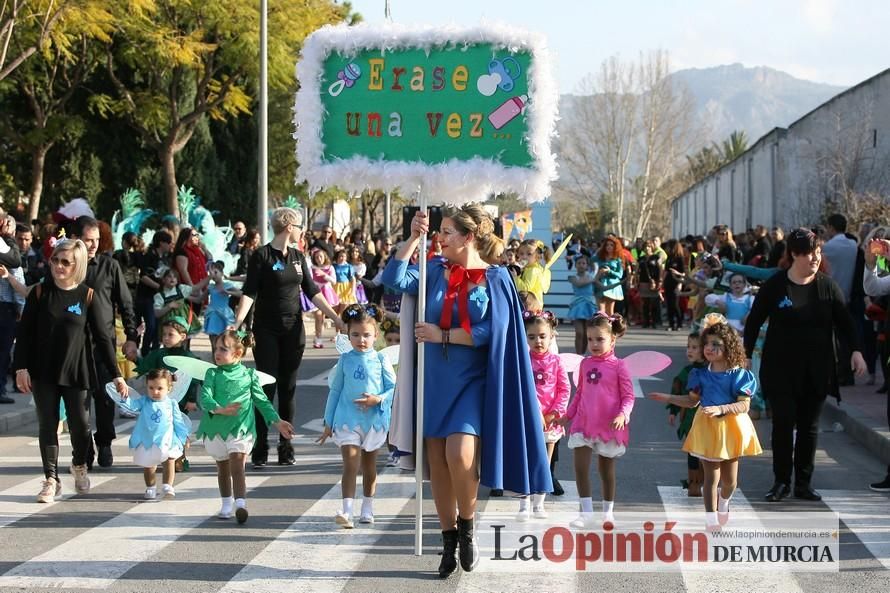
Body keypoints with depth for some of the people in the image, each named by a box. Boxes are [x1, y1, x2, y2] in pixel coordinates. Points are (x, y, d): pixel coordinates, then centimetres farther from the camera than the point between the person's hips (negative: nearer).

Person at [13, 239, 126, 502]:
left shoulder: (88, 296, -3)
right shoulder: (40, 293, -2)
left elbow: (102, 337, -1)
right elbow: (24, 332, 0)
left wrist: (116, 375, -3)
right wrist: (21, 367, -7)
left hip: (76, 371, -1)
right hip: (43, 371, 1)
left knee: (80, 424, 1)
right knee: (48, 424, 3)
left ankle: (79, 465, 30)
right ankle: (51, 480, 12)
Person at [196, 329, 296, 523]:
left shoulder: (248, 375, 3)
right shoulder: (213, 374, 5)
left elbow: (262, 401, 8)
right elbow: (205, 397, -8)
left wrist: (277, 421, 4)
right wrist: (219, 409, -30)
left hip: (241, 428, -1)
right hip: (216, 429, 2)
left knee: (237, 467, -11)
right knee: (223, 469, 12)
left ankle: (240, 504, -20)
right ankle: (227, 505, 24)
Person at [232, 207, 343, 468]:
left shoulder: (298, 257, 10)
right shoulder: (262, 255, -7)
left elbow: (312, 292, 13)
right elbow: (249, 293, -12)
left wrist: (336, 318, 9)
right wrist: (237, 323, -25)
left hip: (293, 331, 5)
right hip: (267, 331, -5)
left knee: (288, 389, 7)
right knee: (266, 388, -3)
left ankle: (286, 448, 12)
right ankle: (260, 449, 2)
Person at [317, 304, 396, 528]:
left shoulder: (381, 360, 0)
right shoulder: (345, 360, 4)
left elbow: (393, 388, 2)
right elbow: (335, 390, 9)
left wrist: (378, 399, -18)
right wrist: (328, 423, 10)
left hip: (374, 420, 1)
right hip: (347, 420, -1)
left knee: (369, 466, 14)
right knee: (351, 465, -13)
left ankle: (367, 509, 29)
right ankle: (347, 511, -20)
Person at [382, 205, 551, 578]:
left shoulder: (494, 278, -5)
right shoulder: (437, 270, 5)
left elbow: (491, 333, -14)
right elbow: (394, 279, -7)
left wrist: (442, 335, -13)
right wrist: (414, 238, -9)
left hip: (471, 382, -4)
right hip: (436, 380, 4)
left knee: (459, 454, -21)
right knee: (437, 462, 5)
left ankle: (466, 527, 4)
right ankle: (449, 539, 19)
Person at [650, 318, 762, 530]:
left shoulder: (739, 375, -10)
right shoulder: (701, 375, 0)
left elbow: (744, 405, -15)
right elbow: (692, 400, 9)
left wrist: (720, 409, -28)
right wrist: (667, 398, 0)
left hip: (731, 428, -1)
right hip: (707, 428, 1)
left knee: (729, 479, 13)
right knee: (711, 477, 1)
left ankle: (723, 504, 44)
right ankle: (712, 520, 6)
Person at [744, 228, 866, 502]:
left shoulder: (827, 286, 2)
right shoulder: (775, 286, -5)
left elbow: (844, 321, 5)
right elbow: (754, 322, 2)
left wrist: (855, 350, -7)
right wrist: (746, 356, 0)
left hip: (816, 371, 2)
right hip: (781, 369, -2)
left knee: (809, 427, 7)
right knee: (783, 425, -2)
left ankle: (803, 483, 15)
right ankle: (781, 482, 9)